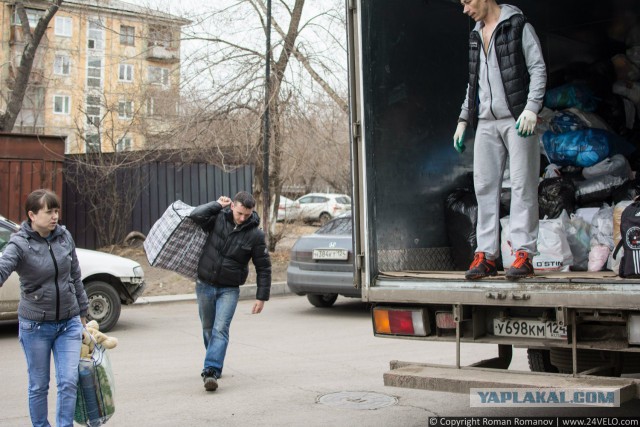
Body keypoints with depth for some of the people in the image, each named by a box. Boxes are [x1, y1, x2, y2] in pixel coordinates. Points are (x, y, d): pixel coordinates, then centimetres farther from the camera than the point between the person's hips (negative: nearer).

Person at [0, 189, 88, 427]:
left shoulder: (64, 236, -1)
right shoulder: (20, 244, -13)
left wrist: (82, 312, 15)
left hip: (69, 322, 3)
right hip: (35, 325, -3)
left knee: (69, 382, -2)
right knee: (39, 386, 10)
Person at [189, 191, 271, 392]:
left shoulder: (255, 234, -9)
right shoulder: (218, 219, -5)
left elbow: (263, 267, -3)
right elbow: (196, 215, -19)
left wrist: (262, 297, -6)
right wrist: (218, 204, -11)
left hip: (229, 289, -2)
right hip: (205, 285, 3)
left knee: (220, 329, -16)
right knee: (208, 329, 15)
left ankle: (211, 371, -22)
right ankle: (214, 364, 33)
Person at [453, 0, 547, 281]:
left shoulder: (518, 26, 1)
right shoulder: (476, 35, 20)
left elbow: (538, 69, -5)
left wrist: (531, 108, -17)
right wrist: (464, 119, 20)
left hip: (517, 119, -6)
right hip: (486, 122, 6)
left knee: (522, 185, -7)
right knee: (484, 186, 0)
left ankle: (523, 253, -6)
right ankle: (486, 255, 2)